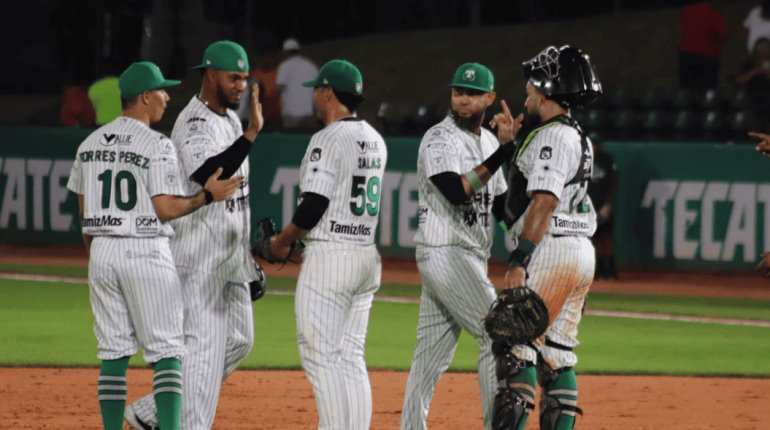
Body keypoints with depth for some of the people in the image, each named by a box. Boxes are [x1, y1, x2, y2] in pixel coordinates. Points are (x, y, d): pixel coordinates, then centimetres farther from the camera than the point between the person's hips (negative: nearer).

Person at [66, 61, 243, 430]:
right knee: (167, 354, -2)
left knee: (113, 354, 9)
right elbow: (165, 209, -15)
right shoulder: (157, 145, -11)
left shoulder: (90, 144, 9)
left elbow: (84, 213, 13)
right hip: (146, 253, -6)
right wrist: (207, 196, -4)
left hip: (102, 251, 6)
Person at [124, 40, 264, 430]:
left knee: (238, 340, 12)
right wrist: (251, 133, -44)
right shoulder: (194, 124, -18)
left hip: (230, 252, 10)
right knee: (205, 344, -10)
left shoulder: (230, 118, 13)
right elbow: (207, 175, -37)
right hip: (200, 254, -10)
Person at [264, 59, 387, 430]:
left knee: (321, 355, -7)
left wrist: (282, 241, -1)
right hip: (366, 255, 9)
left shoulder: (328, 139, -13)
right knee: (350, 357, 11)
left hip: (328, 257, -9)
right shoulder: (375, 140, 14)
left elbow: (314, 205, -17)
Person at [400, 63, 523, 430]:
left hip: (470, 258, 8)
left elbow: (502, 208, 17)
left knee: (432, 353, 8)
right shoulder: (440, 139, -10)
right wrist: (504, 153, -25)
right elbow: (456, 192, -25)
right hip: (445, 253, -8)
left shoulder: (488, 142, 15)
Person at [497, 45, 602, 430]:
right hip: (582, 252, 10)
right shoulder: (579, 137, 19)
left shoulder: (551, 137, -12)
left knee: (516, 347, -12)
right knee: (556, 356, 10)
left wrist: (519, 262, -25)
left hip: (552, 251, -10)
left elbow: (545, 202, -21)